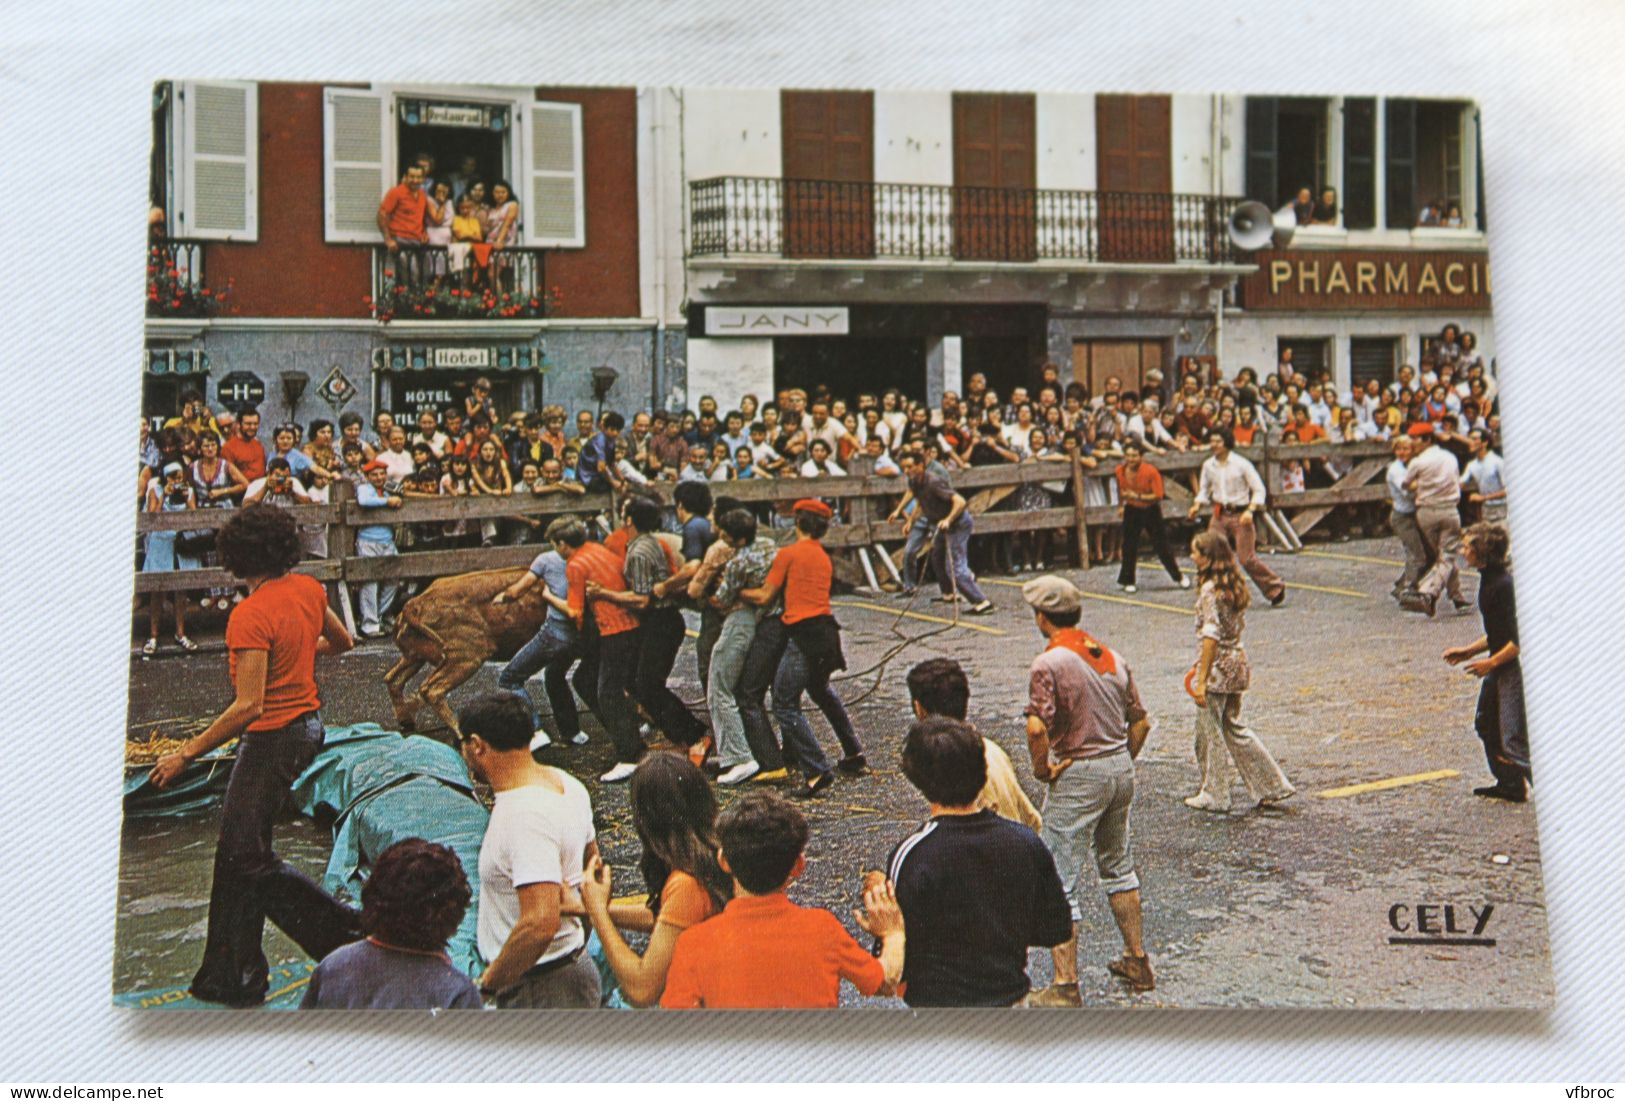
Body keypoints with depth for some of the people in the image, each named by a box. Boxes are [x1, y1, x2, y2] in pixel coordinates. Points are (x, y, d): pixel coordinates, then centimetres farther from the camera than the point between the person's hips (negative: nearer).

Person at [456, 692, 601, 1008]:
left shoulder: (524, 818, -26)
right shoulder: (566, 784, 4)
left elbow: (540, 923, -33)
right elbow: (591, 865, 18)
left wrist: (487, 984, -20)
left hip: (538, 991, -10)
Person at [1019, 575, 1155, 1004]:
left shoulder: (1049, 663, -16)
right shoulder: (1112, 658, 6)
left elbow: (1037, 728, -28)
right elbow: (1140, 722, 10)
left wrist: (1042, 769, -13)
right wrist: (1123, 764, 18)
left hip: (1077, 776, -7)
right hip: (1120, 769, 8)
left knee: (1060, 883, 0)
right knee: (1117, 866, 24)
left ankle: (1065, 987, 2)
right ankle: (1137, 961, 33)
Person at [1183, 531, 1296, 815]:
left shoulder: (1210, 591, -19)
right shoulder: (1235, 585, 6)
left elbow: (1210, 637, -22)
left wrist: (1201, 680, -20)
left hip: (1217, 667, -8)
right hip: (1237, 662, 8)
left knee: (1210, 732, 5)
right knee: (1234, 727, 18)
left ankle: (1214, 796, 17)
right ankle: (1271, 786, 20)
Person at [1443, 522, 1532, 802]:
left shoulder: (1505, 585, -22)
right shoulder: (1489, 580, 10)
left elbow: (1520, 639, -24)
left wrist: (1491, 663, -17)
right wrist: (1468, 651, 14)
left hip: (1515, 666, -11)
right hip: (1499, 666, 11)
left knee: (1513, 736, -12)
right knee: (1486, 723, 20)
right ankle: (1509, 784, 32)